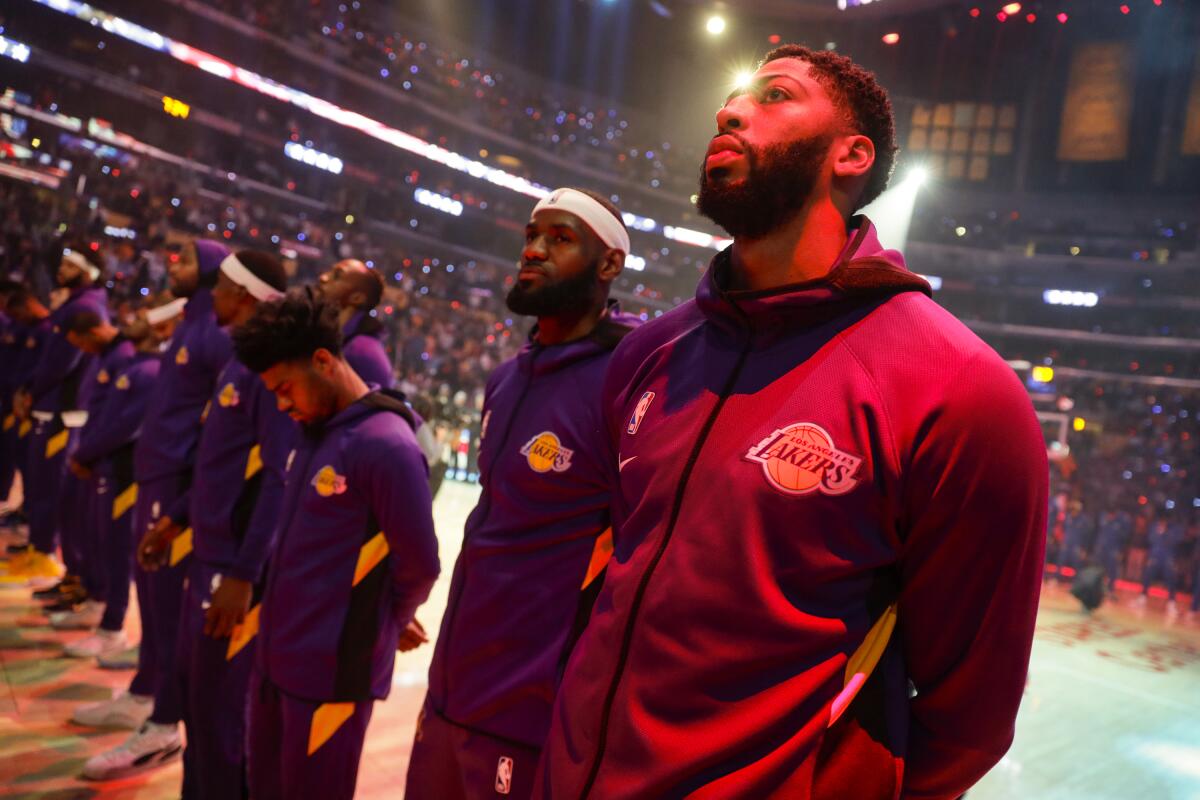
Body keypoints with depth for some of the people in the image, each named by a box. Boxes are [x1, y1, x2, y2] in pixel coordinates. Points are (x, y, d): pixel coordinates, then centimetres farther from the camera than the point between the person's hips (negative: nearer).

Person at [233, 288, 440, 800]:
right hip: (277, 656, 8)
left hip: (333, 669, -8)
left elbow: (419, 565, -16)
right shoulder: (314, 432, 7)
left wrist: (386, 624, 1)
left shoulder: (385, 444, -21)